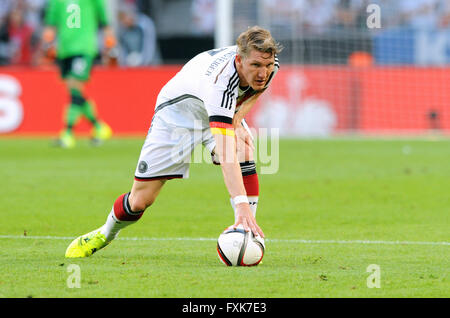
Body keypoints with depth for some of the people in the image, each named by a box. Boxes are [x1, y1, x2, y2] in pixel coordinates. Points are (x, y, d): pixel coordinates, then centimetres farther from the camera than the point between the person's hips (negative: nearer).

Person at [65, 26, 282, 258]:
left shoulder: (270, 65, -23)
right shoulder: (221, 80, -44)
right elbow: (224, 152, -52)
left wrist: (237, 118, -13)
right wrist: (240, 204, -61)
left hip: (224, 111, 5)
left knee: (244, 151, -30)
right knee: (140, 200, -3)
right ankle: (105, 234, 31)